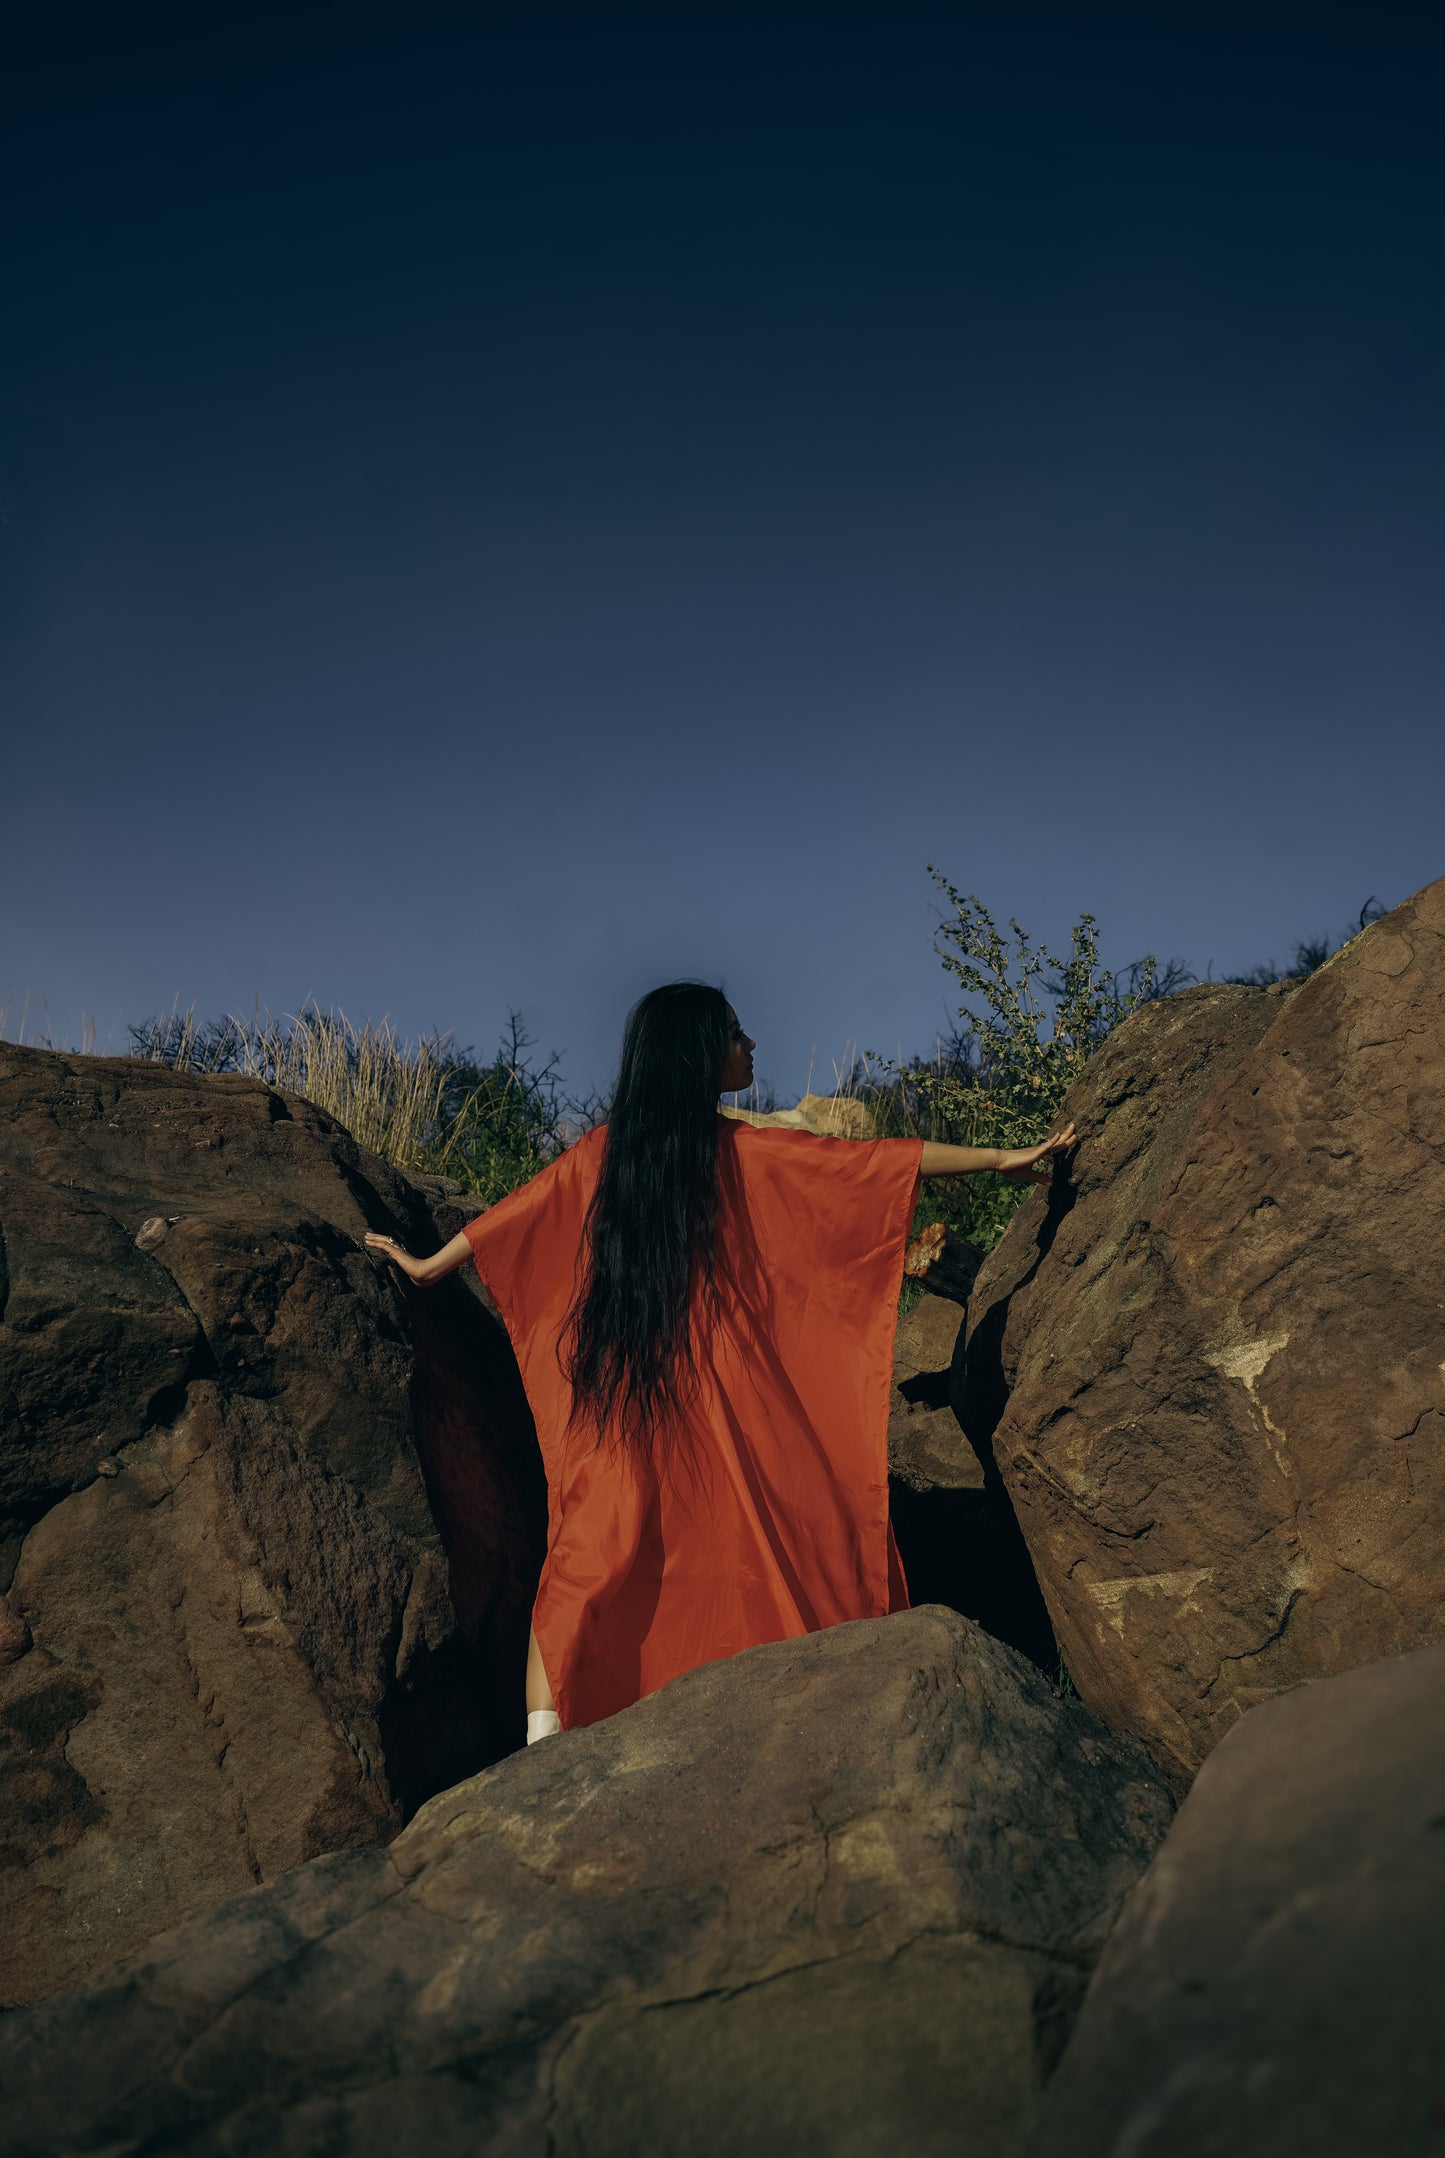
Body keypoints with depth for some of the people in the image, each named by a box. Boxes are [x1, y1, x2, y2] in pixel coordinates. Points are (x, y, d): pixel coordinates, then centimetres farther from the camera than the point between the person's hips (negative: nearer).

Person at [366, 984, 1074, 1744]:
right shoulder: (741, 1148, -7)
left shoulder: (602, 1151, 4)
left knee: (592, 1551, 7)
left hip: (617, 1395, 4)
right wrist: (1000, 1157, 2)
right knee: (794, 1536, 7)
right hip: (724, 1396, -3)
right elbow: (872, 1160, -4)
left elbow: (507, 1216, 14)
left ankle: (545, 1735, 0)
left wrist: (423, 1266, 30)